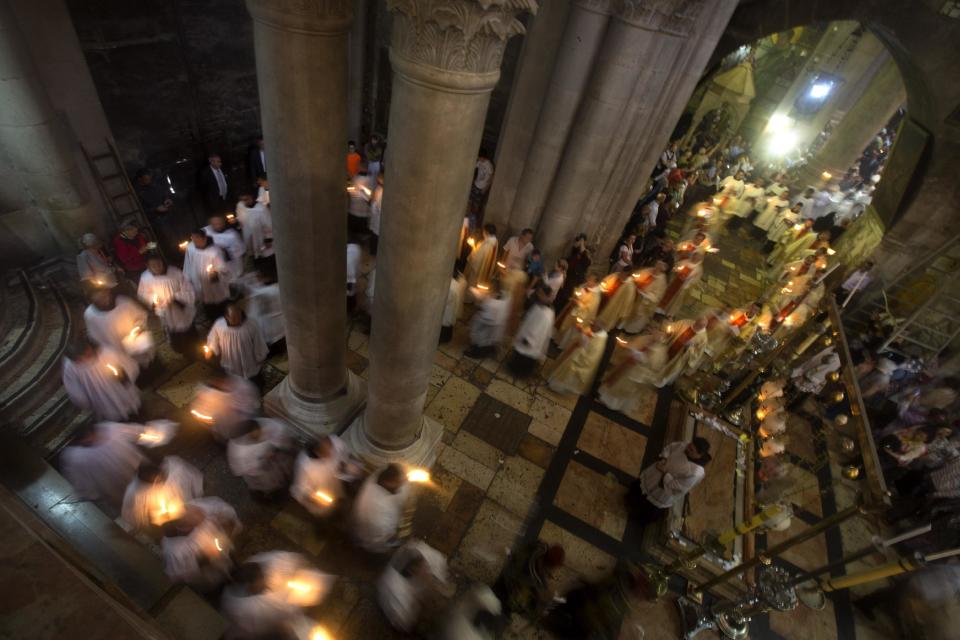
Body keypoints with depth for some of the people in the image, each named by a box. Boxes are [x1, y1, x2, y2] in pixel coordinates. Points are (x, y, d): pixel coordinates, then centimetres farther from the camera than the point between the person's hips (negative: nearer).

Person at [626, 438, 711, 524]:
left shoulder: (696, 473, -38)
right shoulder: (685, 446, -20)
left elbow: (676, 486, -31)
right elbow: (670, 447, 0)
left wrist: (665, 472, -25)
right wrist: (663, 459, -15)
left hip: (662, 494, -5)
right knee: (636, 488, 30)